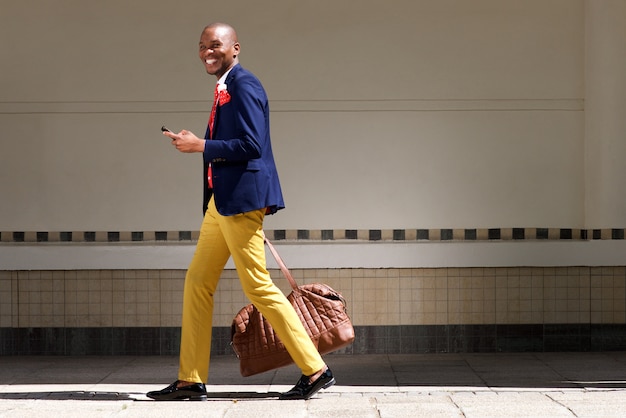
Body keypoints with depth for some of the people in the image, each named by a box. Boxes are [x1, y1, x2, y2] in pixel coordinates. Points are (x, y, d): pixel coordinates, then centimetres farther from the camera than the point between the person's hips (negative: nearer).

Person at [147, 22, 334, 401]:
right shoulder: (225, 89, 17)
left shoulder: (244, 86, -12)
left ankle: (315, 371, -2)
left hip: (241, 199, -10)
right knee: (198, 283, 9)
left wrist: (201, 145, -15)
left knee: (259, 287, -8)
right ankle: (191, 381, 13)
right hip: (221, 201, 10)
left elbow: (251, 145, -20)